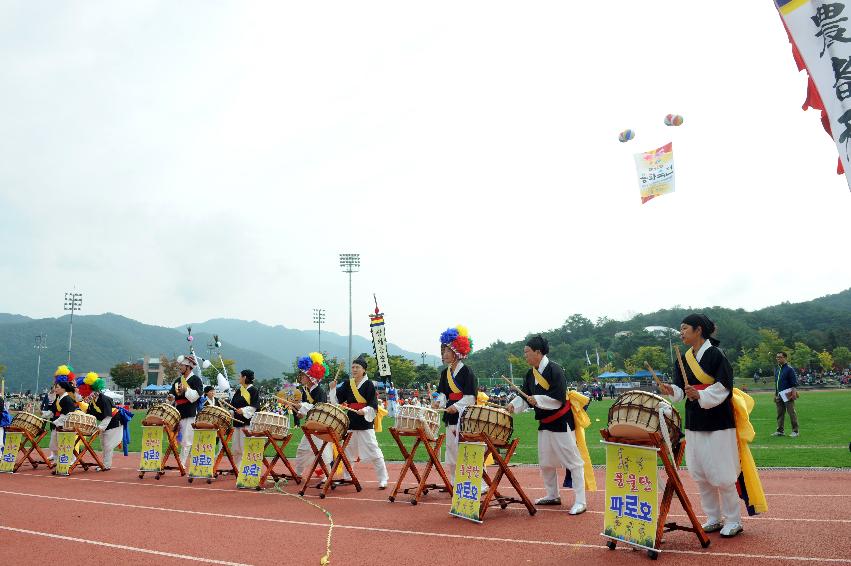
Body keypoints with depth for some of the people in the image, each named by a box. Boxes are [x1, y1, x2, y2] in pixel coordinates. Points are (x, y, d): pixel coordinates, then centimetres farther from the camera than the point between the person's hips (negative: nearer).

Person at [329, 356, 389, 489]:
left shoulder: (369, 384, -6)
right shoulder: (347, 384, 8)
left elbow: (373, 405, -11)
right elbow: (336, 400, 7)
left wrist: (365, 410, -28)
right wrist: (333, 389, -8)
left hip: (365, 423, -6)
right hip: (350, 422, 6)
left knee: (373, 451, -8)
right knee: (347, 451, 16)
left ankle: (383, 479, -2)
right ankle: (347, 477, 33)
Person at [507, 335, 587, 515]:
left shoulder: (554, 370, -18)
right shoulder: (530, 374, 6)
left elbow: (558, 398, -24)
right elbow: (524, 395, 8)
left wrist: (537, 399, -23)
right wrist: (514, 405, -9)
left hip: (561, 422, -9)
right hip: (544, 422, 9)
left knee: (573, 460, -4)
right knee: (545, 462, 15)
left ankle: (580, 501, -1)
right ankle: (552, 496, 31)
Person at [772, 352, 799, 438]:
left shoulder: (789, 369, -7)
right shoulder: (777, 369, 16)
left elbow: (794, 383, -10)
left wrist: (793, 392, -18)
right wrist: (775, 394, 20)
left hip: (787, 395, -8)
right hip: (779, 395, 8)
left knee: (792, 413, -4)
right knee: (780, 413, 9)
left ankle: (795, 431, 2)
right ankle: (779, 431, 14)